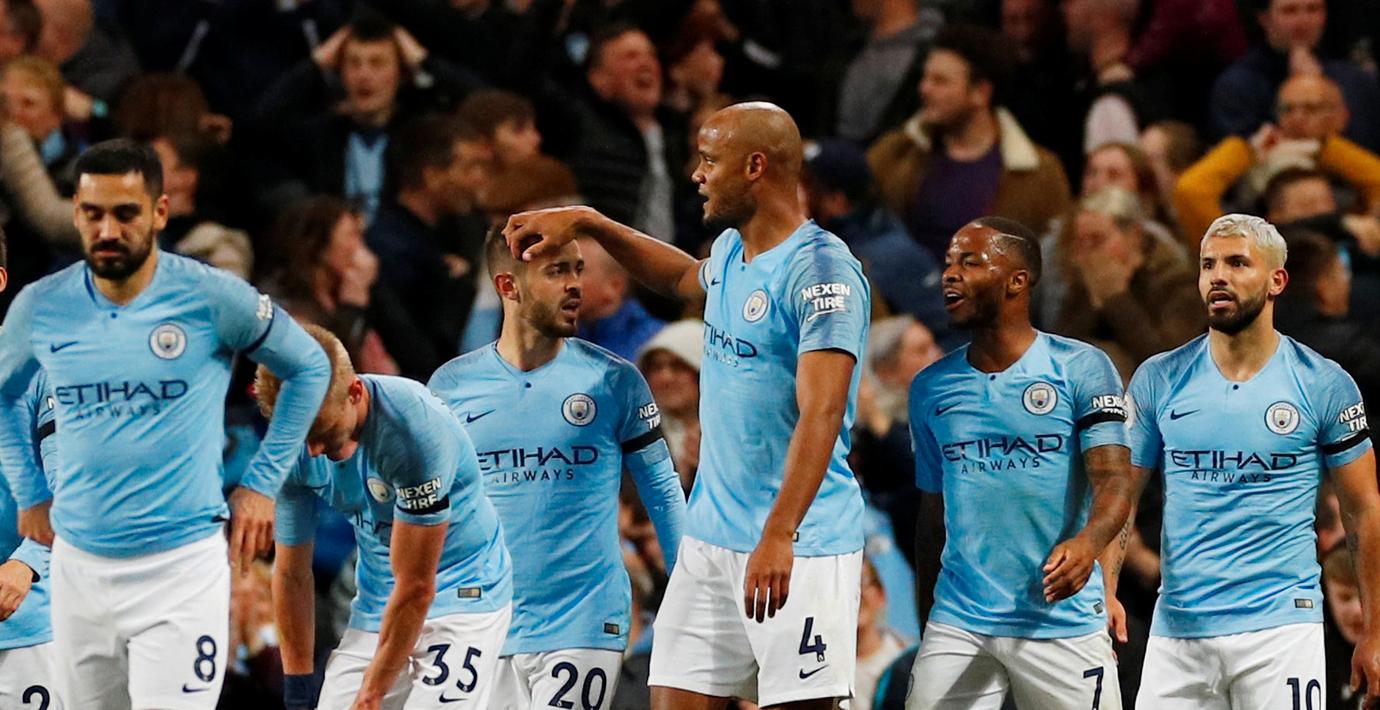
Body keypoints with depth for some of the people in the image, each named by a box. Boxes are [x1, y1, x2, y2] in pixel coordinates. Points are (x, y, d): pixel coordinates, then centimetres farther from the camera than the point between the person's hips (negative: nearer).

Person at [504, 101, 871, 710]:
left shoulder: (821, 271, -16)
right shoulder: (730, 252, 12)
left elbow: (821, 413, -26)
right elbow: (684, 278, 39)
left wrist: (778, 535, -35)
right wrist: (586, 223, 31)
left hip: (799, 546, -9)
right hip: (711, 538, 9)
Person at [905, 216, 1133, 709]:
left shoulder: (1081, 368, -1)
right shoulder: (930, 387, 12)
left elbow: (1114, 483, -10)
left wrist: (1088, 543, -32)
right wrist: (926, 634, 16)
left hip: (1063, 625, -3)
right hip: (958, 626, 3)